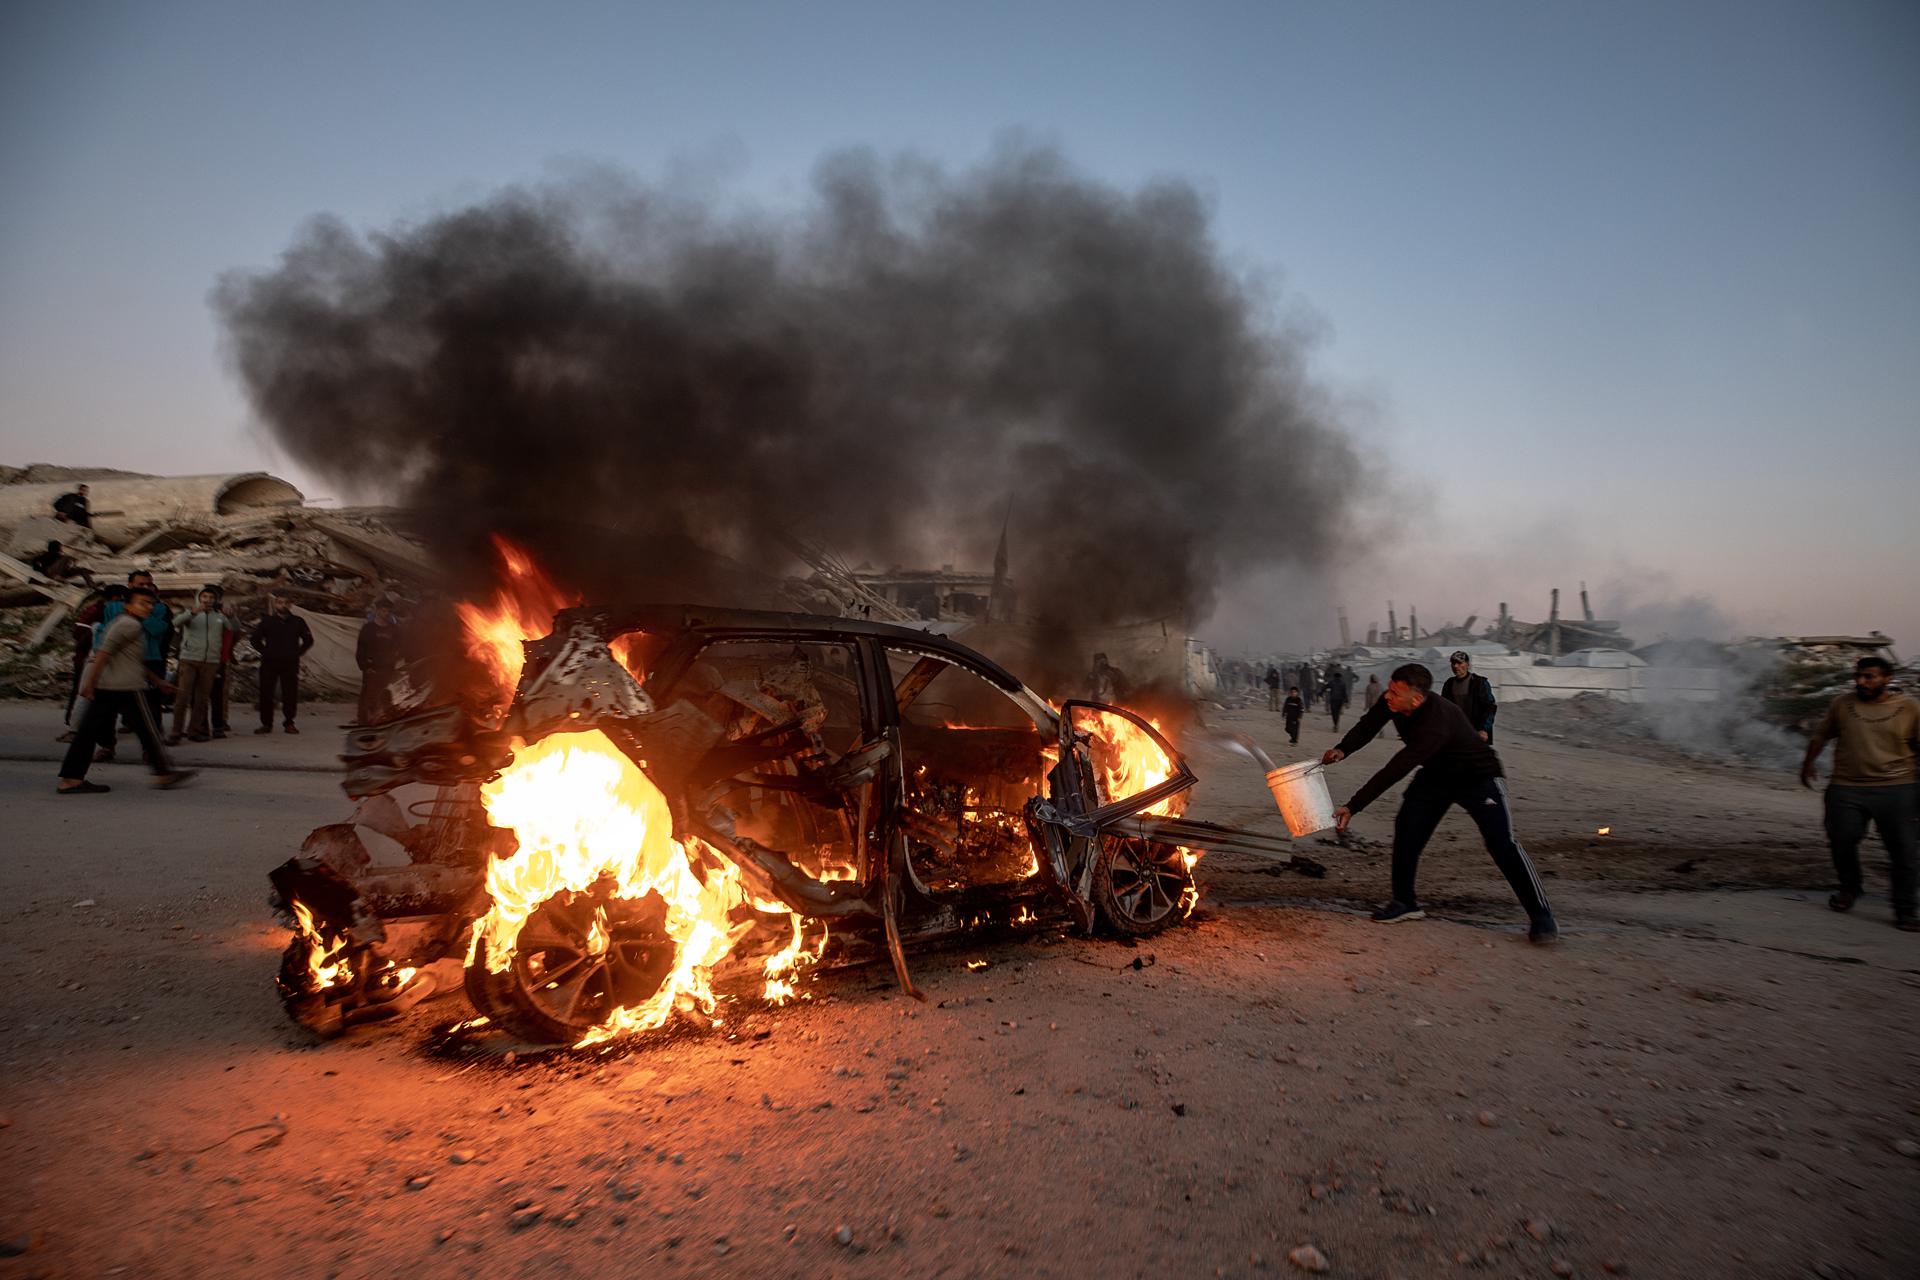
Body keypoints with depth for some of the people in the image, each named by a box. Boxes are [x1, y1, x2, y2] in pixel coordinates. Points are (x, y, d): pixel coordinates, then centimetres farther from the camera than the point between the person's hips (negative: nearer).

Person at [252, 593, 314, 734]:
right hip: (269, 664, 0)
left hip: (290, 664, 0)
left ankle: (289, 722, 7)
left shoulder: (298, 622, 7)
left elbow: (308, 640, 14)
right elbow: (255, 639, 13)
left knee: (290, 694, -2)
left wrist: (297, 653, 7)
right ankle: (266, 723, 6)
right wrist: (266, 652, 5)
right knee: (266, 694, -1)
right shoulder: (267, 621, 6)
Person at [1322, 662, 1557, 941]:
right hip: (1436, 775, 7)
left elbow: (1394, 771, -43)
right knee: (1407, 829, -7)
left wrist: (1352, 807, -41)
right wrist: (1342, 750, -28)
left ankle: (1541, 916, 1)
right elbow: (1367, 727, -6)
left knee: (1501, 844, -14)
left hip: (1478, 778, -7)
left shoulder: (1436, 722, -42)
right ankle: (1405, 902, 6)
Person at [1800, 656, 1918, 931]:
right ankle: (1849, 890, 30)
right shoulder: (1842, 704, 4)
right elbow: (1821, 735, 17)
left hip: (1896, 789, -2)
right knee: (1842, 843, 4)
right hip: (1847, 789, 2)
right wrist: (1808, 763, 16)